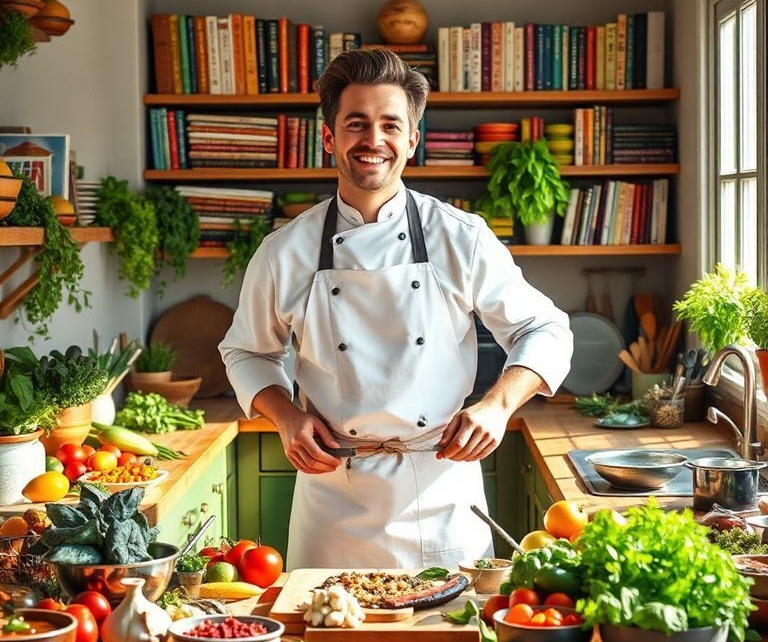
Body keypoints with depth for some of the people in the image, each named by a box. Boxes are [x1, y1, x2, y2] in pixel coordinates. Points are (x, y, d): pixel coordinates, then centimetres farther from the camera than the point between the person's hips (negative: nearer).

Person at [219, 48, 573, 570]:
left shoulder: (462, 239, -4)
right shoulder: (285, 253, -1)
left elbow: (545, 332, 3)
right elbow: (248, 352, 12)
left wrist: (496, 406, -13)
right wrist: (288, 417, -6)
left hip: (442, 499, 0)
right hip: (334, 497, 1)